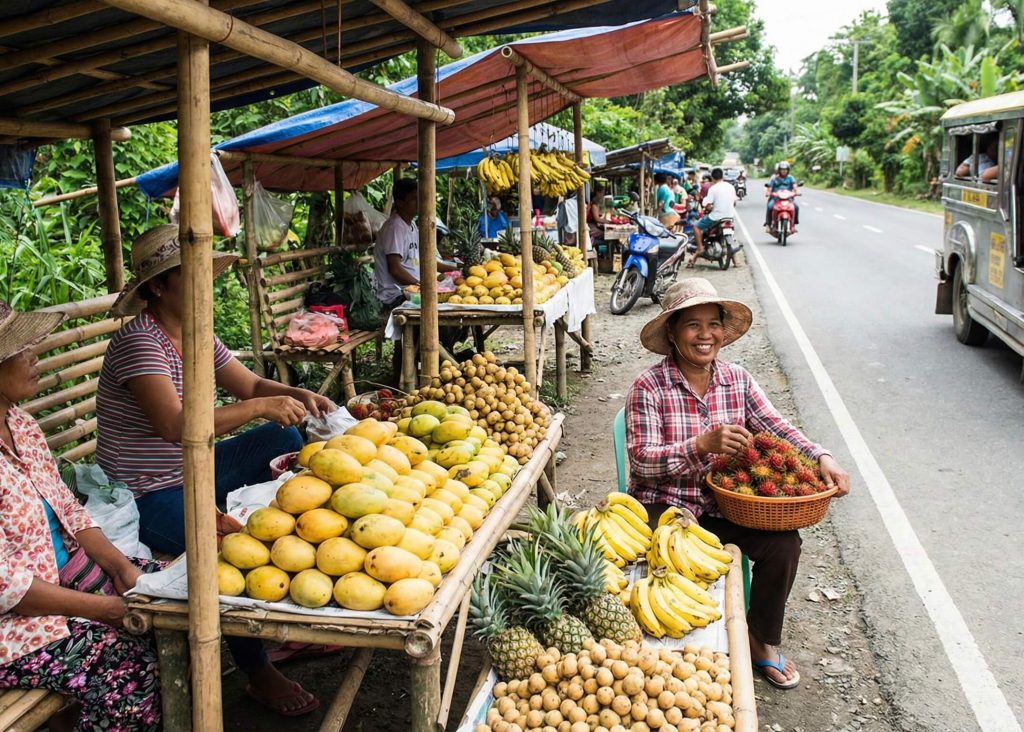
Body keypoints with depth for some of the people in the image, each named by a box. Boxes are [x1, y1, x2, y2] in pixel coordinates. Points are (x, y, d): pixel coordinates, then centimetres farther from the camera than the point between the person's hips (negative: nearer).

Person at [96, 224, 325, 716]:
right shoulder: (139, 341, -22)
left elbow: (251, 385, 11)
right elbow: (174, 425, -35)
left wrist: (296, 396, -9)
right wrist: (262, 406, -32)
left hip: (194, 470, 9)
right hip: (147, 496, -9)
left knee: (289, 437, 8)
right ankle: (258, 674, -10)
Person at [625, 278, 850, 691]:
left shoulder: (737, 380, 4)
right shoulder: (648, 387, -11)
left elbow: (777, 428, 0)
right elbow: (642, 459, -19)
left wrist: (821, 458, -18)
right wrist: (703, 444, -33)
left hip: (724, 503, 5)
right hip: (665, 506, -4)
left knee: (784, 541, -16)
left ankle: (763, 641, 9)